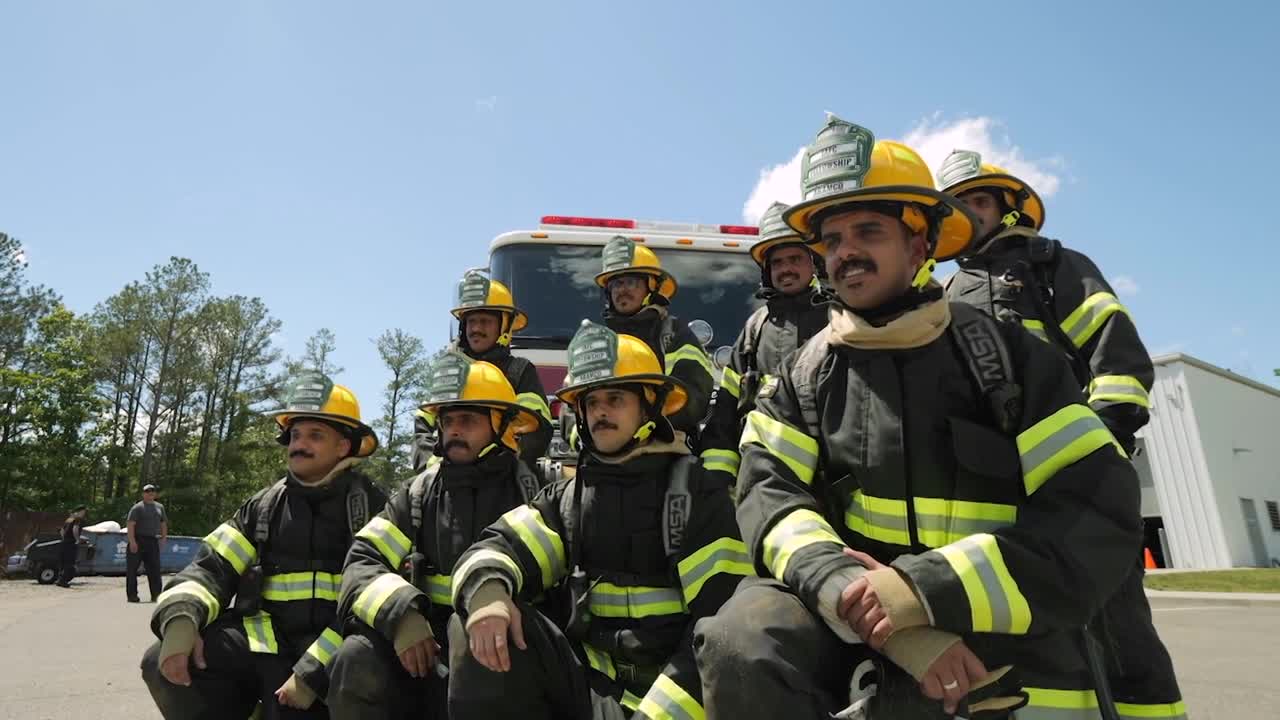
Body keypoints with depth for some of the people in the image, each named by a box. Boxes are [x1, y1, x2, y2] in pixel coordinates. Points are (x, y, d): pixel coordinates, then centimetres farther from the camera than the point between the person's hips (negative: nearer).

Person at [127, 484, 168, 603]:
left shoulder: (159, 507, 16)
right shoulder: (137, 507, -4)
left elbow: (163, 523, 22)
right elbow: (130, 524, -12)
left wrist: (164, 537, 10)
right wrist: (132, 541, -20)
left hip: (153, 542, 5)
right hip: (138, 541, -5)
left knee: (154, 568, 4)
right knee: (132, 568, 0)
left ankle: (156, 595, 7)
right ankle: (131, 595, 8)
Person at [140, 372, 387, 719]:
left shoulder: (368, 506, -3)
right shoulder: (263, 505, 13)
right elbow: (213, 566, 6)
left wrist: (314, 670, -18)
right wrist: (181, 620, -15)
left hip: (329, 652, -4)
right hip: (263, 638, 4)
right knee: (163, 663, -14)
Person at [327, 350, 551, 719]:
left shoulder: (532, 492, -2)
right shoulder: (420, 493, 9)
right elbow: (363, 562, 2)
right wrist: (400, 614, -17)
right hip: (427, 645, 3)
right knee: (357, 659, -23)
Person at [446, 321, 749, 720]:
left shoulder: (698, 491, -3)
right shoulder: (566, 496, 12)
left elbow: (722, 621, -10)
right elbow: (503, 545, -1)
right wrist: (487, 589, -26)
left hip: (667, 682, -4)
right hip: (585, 681, 5)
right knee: (476, 630, -19)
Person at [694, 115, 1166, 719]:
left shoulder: (1007, 356, 0)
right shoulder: (805, 373, 6)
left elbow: (1100, 512, -8)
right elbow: (770, 493, -6)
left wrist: (927, 589, -21)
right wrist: (855, 594, -26)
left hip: (994, 645, -2)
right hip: (852, 621, 2)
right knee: (739, 643, -28)